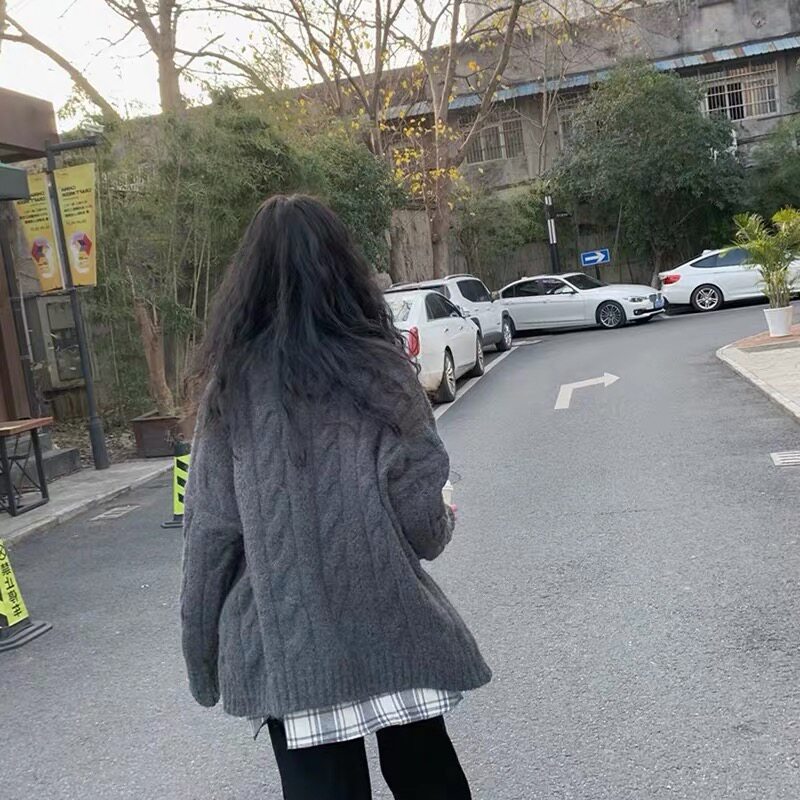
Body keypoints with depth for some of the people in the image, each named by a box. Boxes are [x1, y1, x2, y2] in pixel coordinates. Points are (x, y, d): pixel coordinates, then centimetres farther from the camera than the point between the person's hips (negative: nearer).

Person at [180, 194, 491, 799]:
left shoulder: (231, 384, -4)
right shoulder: (375, 367, -9)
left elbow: (210, 529, -3)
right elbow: (422, 522, -12)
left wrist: (205, 652, 9)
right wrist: (444, 523, 12)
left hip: (283, 644, 1)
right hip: (391, 628, 0)